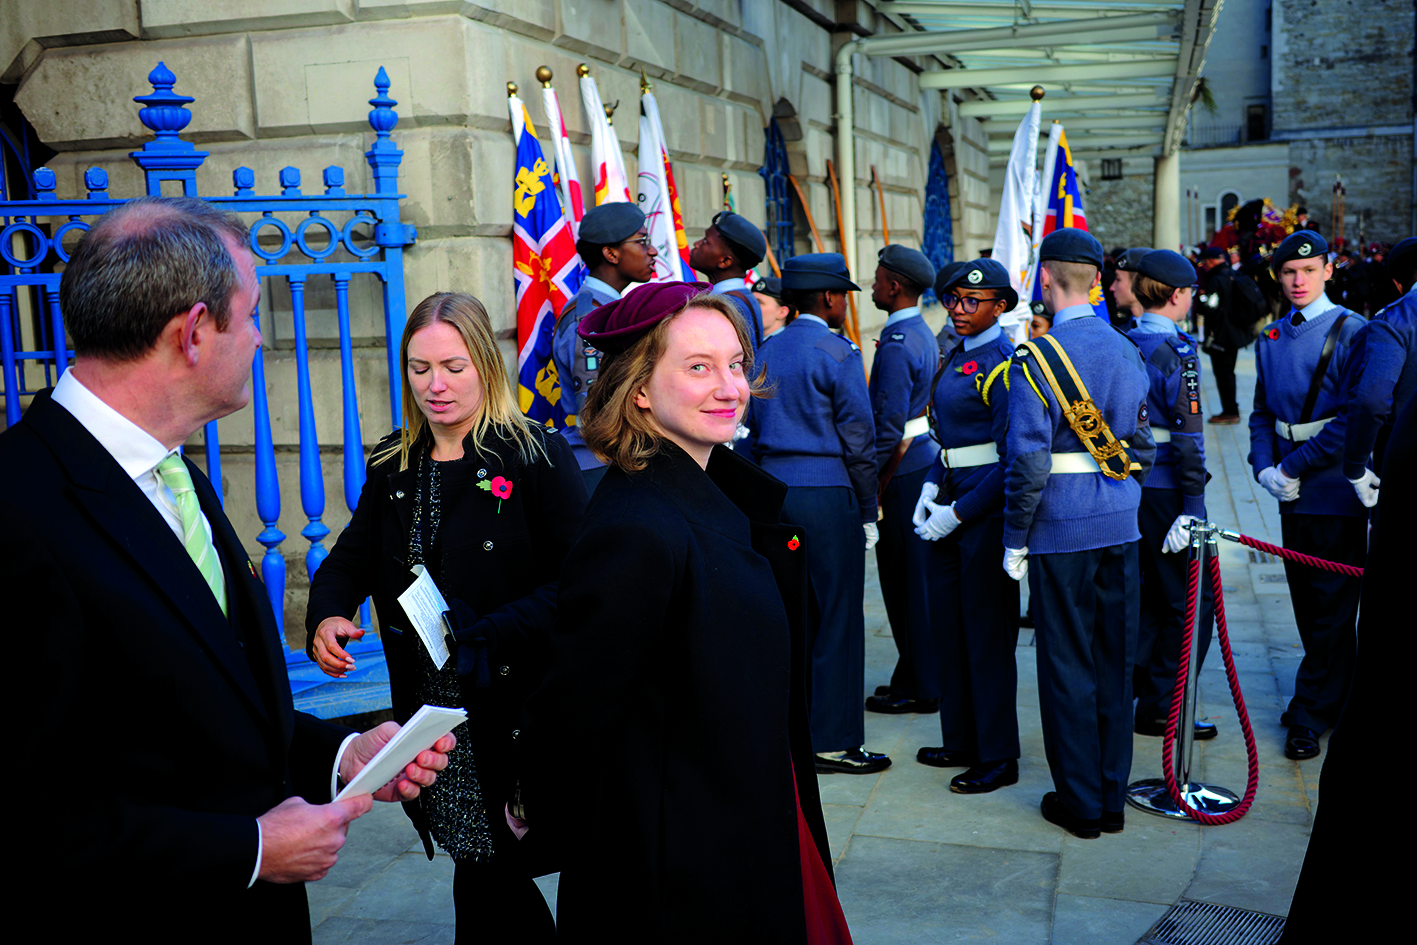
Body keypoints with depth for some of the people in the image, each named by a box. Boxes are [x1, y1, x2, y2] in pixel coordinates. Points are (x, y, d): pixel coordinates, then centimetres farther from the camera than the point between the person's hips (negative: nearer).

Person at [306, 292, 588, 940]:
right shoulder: (394, 466, 11)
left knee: (487, 886, -1)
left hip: (518, 709, -4)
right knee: (484, 870, 11)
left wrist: (488, 635, -25)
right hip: (432, 709, 5)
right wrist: (327, 617, -10)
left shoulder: (537, 457, -7)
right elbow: (349, 560, 11)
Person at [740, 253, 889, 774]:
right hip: (827, 495, -7)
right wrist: (867, 512, -3)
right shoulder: (837, 354, -8)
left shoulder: (767, 352, 12)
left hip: (773, 492, 7)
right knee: (837, 617, 0)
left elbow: (750, 433, 14)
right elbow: (858, 439, -9)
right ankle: (833, 742, 4)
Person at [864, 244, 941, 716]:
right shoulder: (923, 335, 12)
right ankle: (923, 677, 26)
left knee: (906, 582, -1)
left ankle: (917, 688, 8)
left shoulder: (896, 347, -19)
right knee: (921, 579, 16)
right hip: (924, 460, 10)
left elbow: (889, 428, -23)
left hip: (902, 471, -10)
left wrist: (869, 483, -15)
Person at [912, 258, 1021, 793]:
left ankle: (997, 758, 12)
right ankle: (961, 742, 28)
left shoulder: (1002, 364, -14)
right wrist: (931, 487, 5)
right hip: (954, 498, 9)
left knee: (987, 633, 0)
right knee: (947, 626, 14)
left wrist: (958, 512, -17)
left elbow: (1011, 458, -17)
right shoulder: (956, 357, 13)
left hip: (989, 507, -9)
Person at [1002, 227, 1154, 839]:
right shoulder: (1127, 352, 5)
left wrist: (1014, 541, -8)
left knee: (1067, 667, 5)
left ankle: (1081, 804, 14)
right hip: (1120, 529, 6)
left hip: (1061, 533, -5)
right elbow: (1142, 445, 10)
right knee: (1115, 662, 13)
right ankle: (1113, 798, 23)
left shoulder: (1035, 358, -13)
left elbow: (1028, 463, -17)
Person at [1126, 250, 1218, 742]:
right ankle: (1160, 710, 10)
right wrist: (1193, 504, -18)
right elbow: (1186, 433, -19)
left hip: (1128, 486, 8)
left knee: (1152, 596, 19)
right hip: (1166, 488, -8)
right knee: (1191, 600, 5)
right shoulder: (1177, 351, -15)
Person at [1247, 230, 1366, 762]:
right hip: (1292, 494, 6)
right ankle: (1330, 694, 30)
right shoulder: (1270, 341, 10)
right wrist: (1265, 467, -3)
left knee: (1331, 604, 0)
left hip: (1336, 491, -6)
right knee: (1306, 599, 14)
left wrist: (1295, 467, -17)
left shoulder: (1351, 332, -9)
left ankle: (1312, 714, 8)